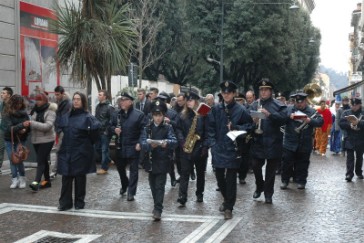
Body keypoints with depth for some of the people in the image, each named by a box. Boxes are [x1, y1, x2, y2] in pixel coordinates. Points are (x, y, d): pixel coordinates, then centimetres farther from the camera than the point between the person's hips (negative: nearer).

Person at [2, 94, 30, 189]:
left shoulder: (24, 113, -5)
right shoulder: (7, 115, -11)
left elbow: (28, 126, 4)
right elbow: (8, 128, -21)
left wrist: (25, 129, -18)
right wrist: (22, 125, -31)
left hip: (21, 140, 0)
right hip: (9, 140, 0)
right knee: (12, 160, 4)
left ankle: (22, 178, 10)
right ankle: (15, 179, 14)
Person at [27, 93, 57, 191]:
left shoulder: (50, 111, -11)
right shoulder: (35, 110, 8)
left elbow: (48, 126, -22)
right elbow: (33, 123, 14)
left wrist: (31, 123, -24)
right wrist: (27, 126, -8)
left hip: (46, 139, -6)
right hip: (36, 139, 6)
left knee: (40, 161, -13)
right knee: (43, 161, 15)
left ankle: (36, 182, -19)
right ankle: (47, 180, 25)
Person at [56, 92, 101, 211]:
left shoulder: (88, 117, -9)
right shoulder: (66, 117, 9)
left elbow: (97, 127, -18)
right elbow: (60, 129, 22)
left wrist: (87, 142, -8)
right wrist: (67, 141, 11)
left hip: (81, 153, -4)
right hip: (66, 152, 4)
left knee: (80, 178, 6)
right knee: (66, 178, 3)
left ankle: (79, 202, 18)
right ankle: (65, 202, 11)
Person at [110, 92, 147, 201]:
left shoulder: (139, 114, -8)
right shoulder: (116, 114, 7)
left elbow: (143, 130, -10)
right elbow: (111, 126, 15)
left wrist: (140, 143, -18)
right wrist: (114, 129, -8)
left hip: (133, 147, -5)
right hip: (120, 147, 5)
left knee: (133, 170, 2)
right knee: (120, 167, 17)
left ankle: (131, 192, 9)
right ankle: (124, 184, 41)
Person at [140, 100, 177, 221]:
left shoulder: (168, 128, -1)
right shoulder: (147, 128, 4)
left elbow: (174, 141, -16)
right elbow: (143, 143, -9)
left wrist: (166, 143, -38)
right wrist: (150, 145, -31)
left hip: (162, 162, -3)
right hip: (150, 161, 3)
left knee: (160, 186, -6)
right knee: (153, 186, 12)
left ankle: (158, 210, -4)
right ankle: (157, 205, 29)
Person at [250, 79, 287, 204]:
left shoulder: (278, 105, -1)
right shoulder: (254, 105, 8)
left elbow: (283, 118, -15)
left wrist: (269, 115, -26)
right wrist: (253, 121, -18)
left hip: (273, 141, -2)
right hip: (258, 141, 2)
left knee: (271, 169, 5)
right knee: (256, 165, 5)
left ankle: (268, 194, 17)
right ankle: (259, 186, 31)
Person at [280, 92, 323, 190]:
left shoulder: (312, 111, 2)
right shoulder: (288, 109, 3)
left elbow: (320, 121, -8)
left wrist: (310, 120, -24)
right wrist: (289, 116, -25)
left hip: (305, 144, 0)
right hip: (289, 142, 0)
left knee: (302, 164, 9)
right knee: (287, 162, 3)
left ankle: (301, 181, 20)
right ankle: (285, 180, 16)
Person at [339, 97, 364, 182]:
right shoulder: (346, 113, 4)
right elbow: (341, 124, -4)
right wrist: (350, 124, -19)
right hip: (349, 139, -1)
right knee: (350, 157, -7)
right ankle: (349, 174, -10)